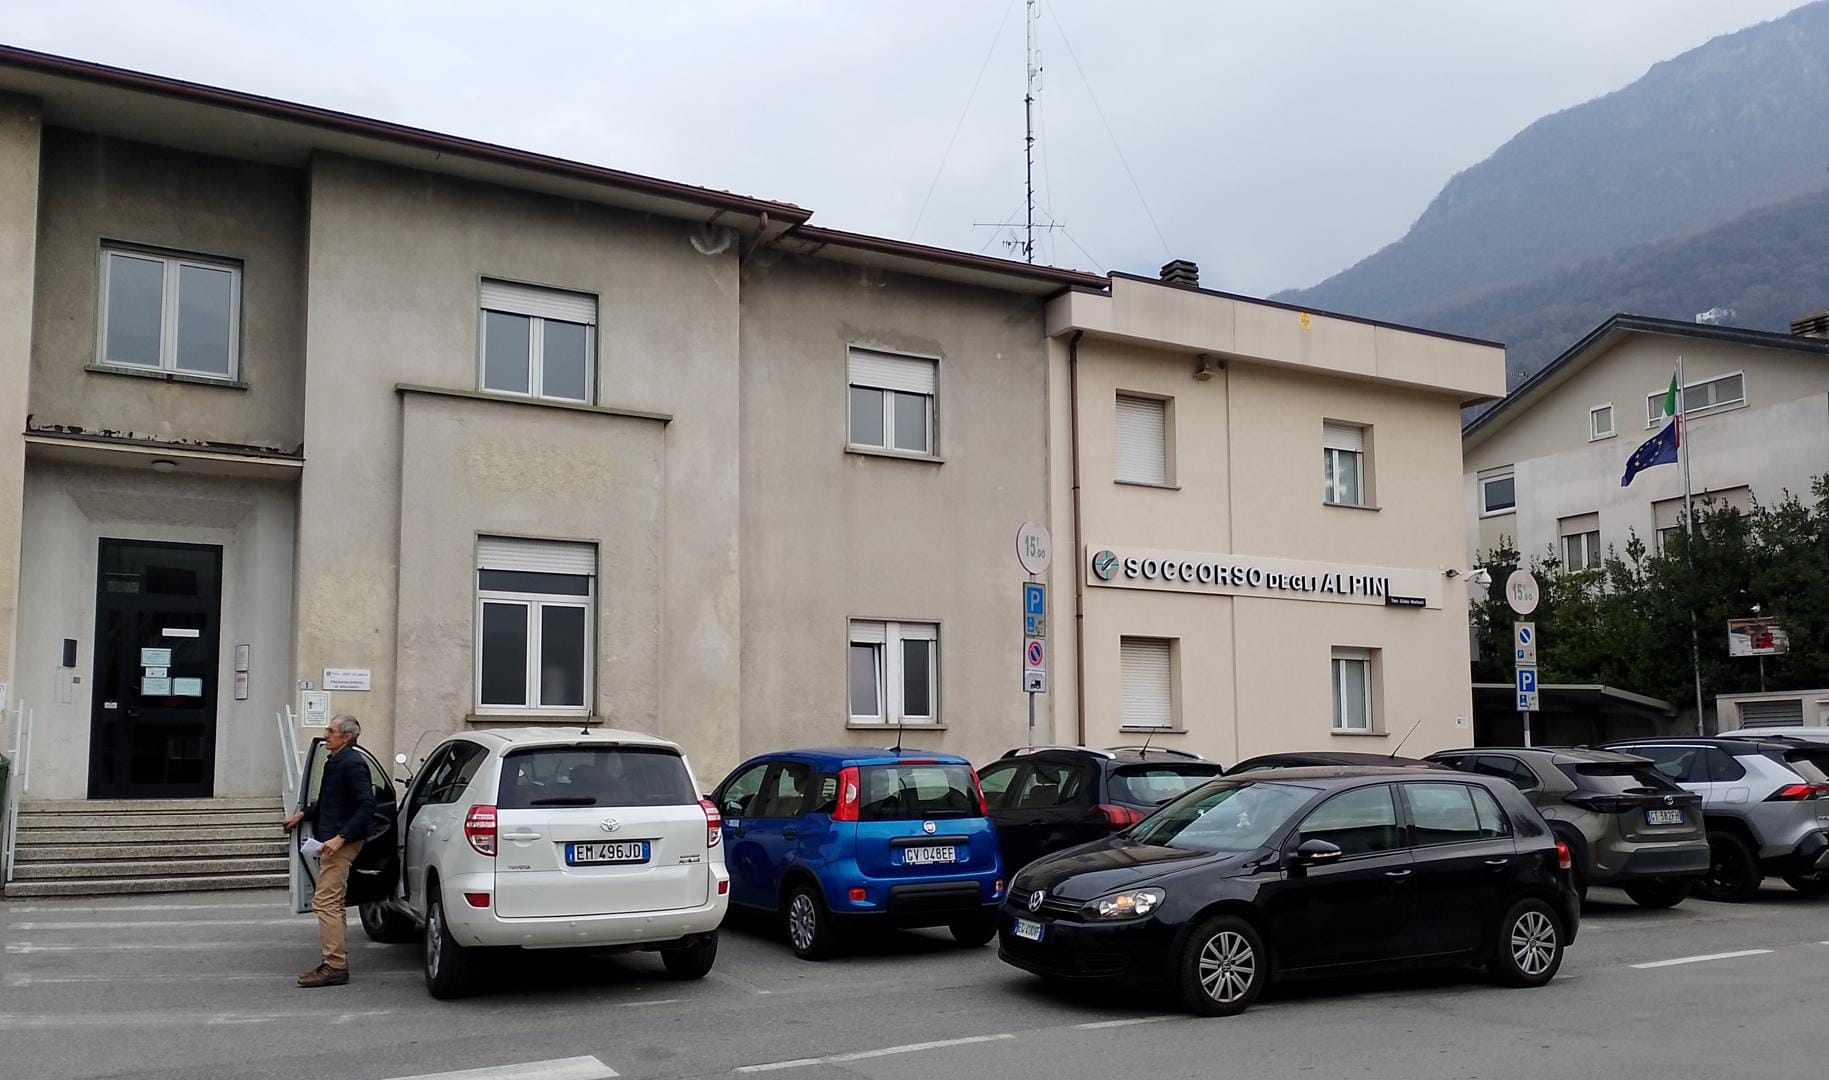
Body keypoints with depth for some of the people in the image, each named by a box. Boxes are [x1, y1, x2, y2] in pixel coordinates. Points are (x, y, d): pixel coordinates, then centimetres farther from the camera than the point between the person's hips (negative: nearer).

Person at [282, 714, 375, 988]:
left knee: (325, 902, -12)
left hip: (342, 843, -11)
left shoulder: (352, 764, -16)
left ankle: (335, 966, -10)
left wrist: (341, 837, -26)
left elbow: (366, 806, -23)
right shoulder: (335, 762, 16)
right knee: (332, 904, 15)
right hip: (332, 842, 11)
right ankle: (338, 963, 22)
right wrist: (304, 814, 19)